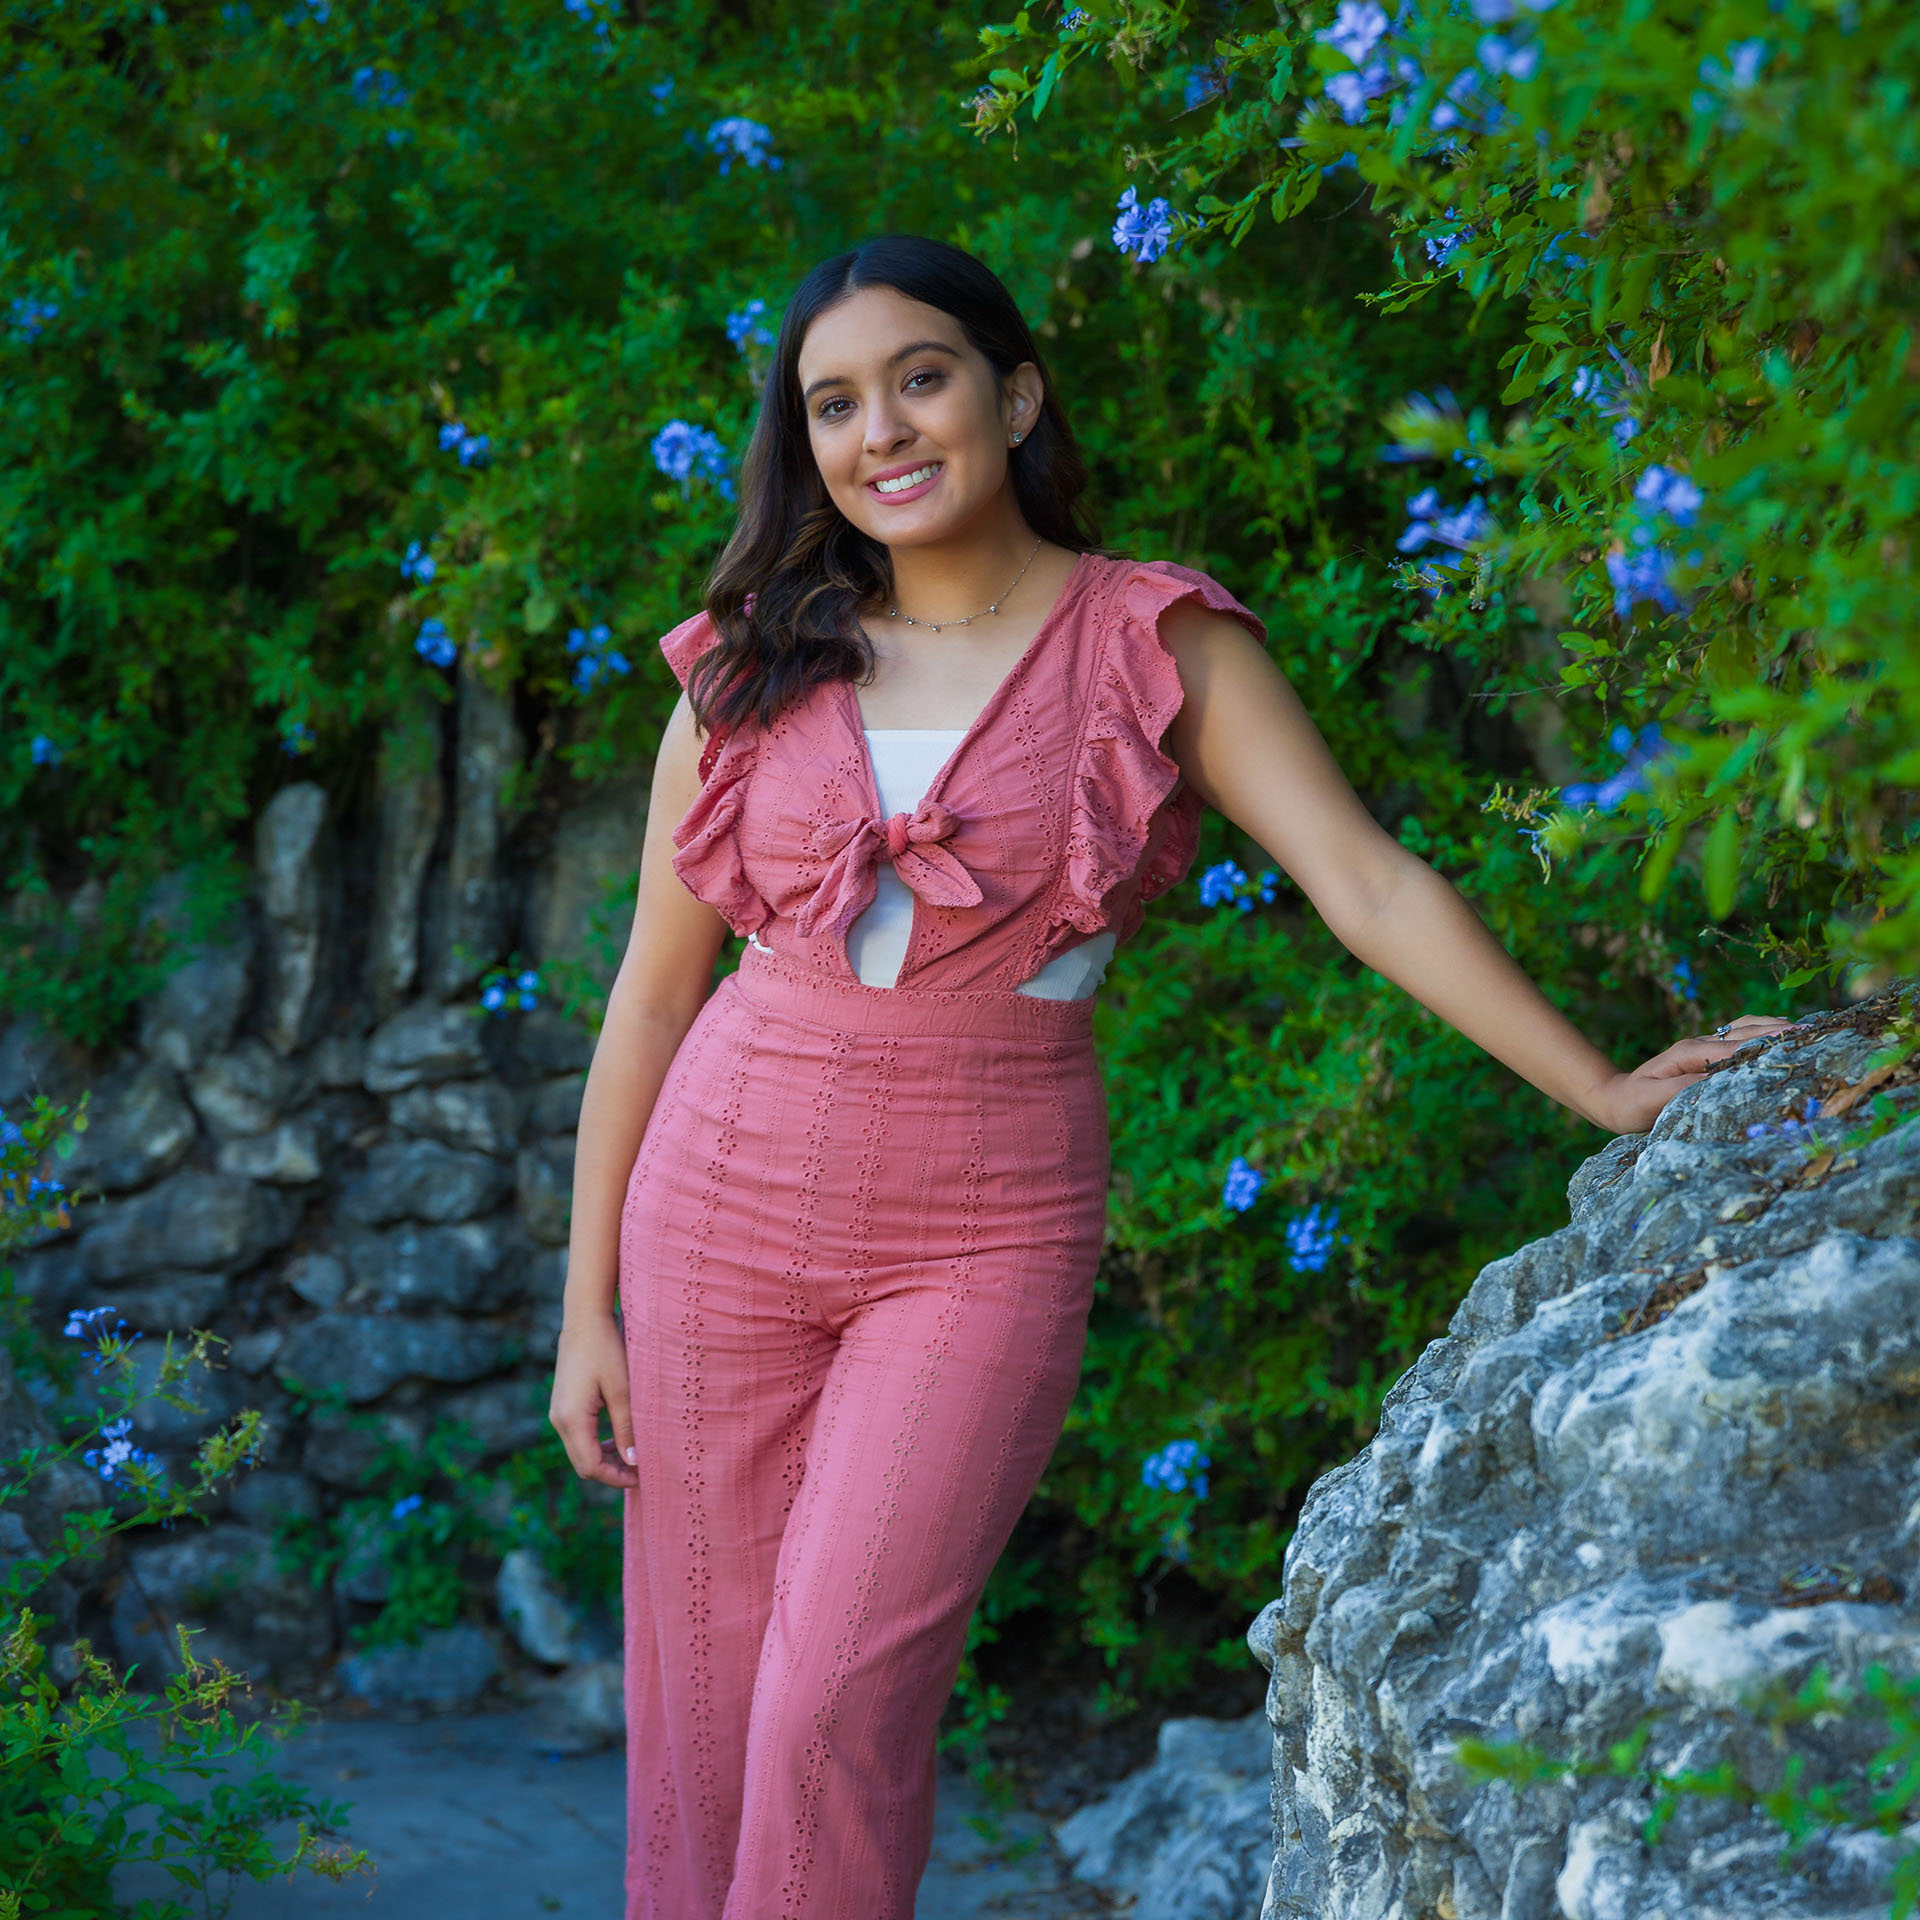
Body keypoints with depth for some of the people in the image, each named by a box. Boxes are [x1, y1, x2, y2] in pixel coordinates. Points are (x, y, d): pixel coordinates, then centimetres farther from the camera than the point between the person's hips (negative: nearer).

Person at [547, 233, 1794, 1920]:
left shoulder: (1161, 644, -1)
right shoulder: (747, 672, 5)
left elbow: (1369, 885, -9)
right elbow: (655, 988, 9)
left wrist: (1608, 1094, -19)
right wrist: (587, 1305, 7)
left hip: (987, 1238, -2)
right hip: (730, 1207, 3)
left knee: (832, 1713, -14)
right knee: (702, 1728, 3)